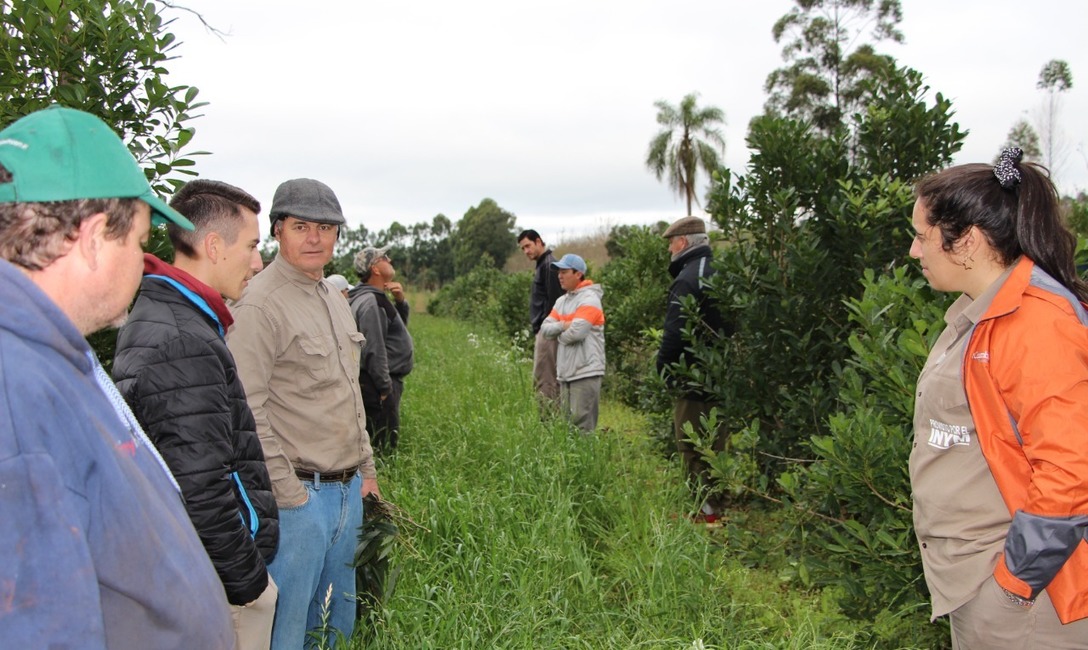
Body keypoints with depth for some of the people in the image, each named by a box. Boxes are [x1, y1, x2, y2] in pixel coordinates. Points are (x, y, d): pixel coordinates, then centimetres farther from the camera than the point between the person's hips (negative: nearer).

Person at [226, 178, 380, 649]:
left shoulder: (335, 299, 13)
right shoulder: (259, 304, -15)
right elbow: (248, 411, -19)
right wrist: (288, 493, -17)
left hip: (349, 488, 8)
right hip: (298, 494, -8)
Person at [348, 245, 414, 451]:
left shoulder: (377, 298, 13)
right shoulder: (371, 302, -18)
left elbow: (399, 327, 24)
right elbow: (374, 350, -23)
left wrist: (400, 302, 5)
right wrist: (385, 388, -21)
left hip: (382, 381, 10)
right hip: (377, 385, -10)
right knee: (383, 447, -6)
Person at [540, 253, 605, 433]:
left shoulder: (589, 299, -10)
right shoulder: (561, 301, 16)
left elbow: (576, 332, -20)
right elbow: (545, 328, 8)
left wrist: (559, 334, -1)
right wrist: (562, 325, -11)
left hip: (585, 372, -8)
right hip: (565, 372, 8)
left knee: (582, 425, -7)